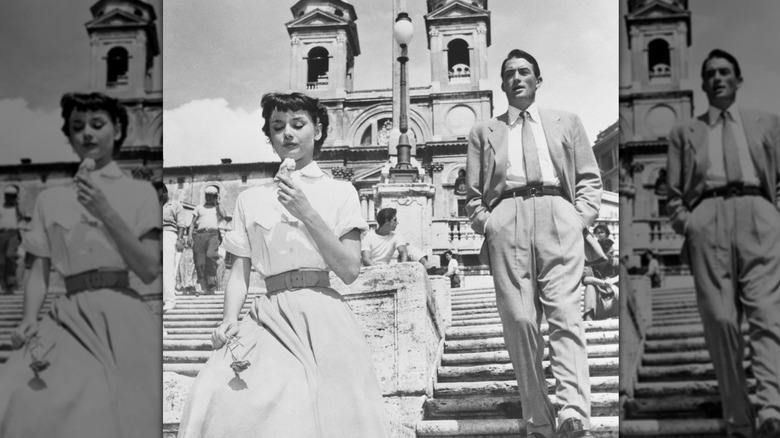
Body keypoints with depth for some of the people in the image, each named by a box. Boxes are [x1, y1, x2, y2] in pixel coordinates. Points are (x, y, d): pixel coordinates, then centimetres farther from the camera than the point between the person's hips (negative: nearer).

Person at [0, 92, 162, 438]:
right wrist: (29, 321, -7)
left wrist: (106, 212, -10)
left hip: (122, 321, -1)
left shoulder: (139, 192, 7)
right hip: (69, 318, 2)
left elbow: (149, 270, -2)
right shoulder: (50, 199, 14)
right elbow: (40, 271, 12)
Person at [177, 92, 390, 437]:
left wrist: (308, 213, -9)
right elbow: (240, 271, 12)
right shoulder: (251, 199, 14)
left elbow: (350, 271, -1)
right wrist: (230, 319, -7)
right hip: (269, 316, 2)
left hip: (322, 318, -1)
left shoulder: (340, 192, 8)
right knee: (216, 401, -22)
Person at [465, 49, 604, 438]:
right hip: (506, 220, 1)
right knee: (519, 320, -8)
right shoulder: (483, 132, 24)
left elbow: (589, 178, 16)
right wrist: (486, 225, 4)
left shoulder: (566, 123, 24)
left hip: (558, 216, -1)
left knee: (565, 314, -16)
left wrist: (582, 218, 1)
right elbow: (473, 193, 20)